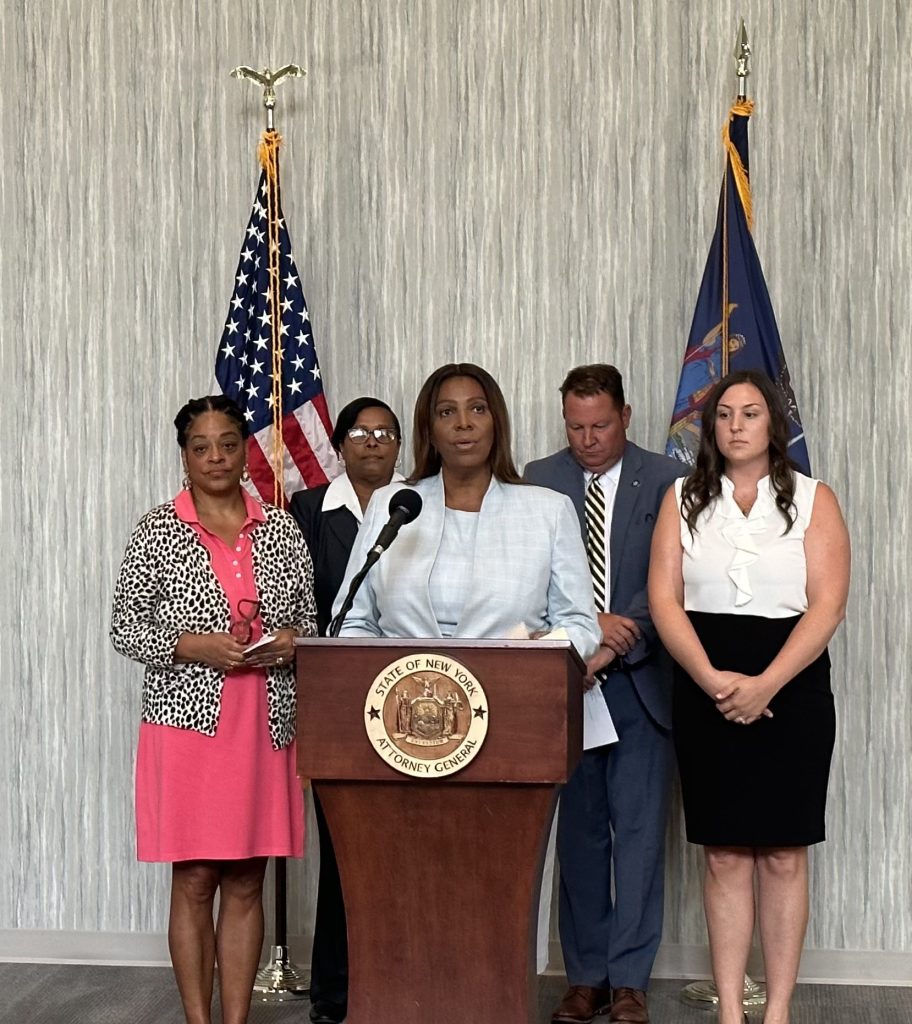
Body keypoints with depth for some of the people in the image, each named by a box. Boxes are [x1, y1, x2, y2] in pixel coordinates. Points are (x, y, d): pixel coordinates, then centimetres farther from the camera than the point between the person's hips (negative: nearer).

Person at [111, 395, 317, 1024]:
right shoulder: (159, 530, -1)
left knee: (246, 882, 8)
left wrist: (293, 639, -7)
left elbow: (309, 616, 15)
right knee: (194, 882, 2)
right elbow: (126, 627, 0)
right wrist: (190, 645, -15)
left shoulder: (281, 529, 8)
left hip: (265, 726, 3)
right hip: (189, 718, -2)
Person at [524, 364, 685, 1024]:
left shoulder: (666, 481, 2)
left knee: (640, 831, 0)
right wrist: (590, 623, -14)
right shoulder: (537, 482, 6)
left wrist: (621, 641, -16)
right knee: (578, 832, 8)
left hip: (641, 679, -1)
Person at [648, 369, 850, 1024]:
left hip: (791, 689, -1)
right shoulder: (684, 500, 8)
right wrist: (714, 680, -14)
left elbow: (828, 607, -6)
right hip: (707, 692, 1)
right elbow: (664, 600, -1)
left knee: (783, 854, 2)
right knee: (724, 855, 3)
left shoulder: (814, 500, 3)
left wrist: (764, 685, -17)